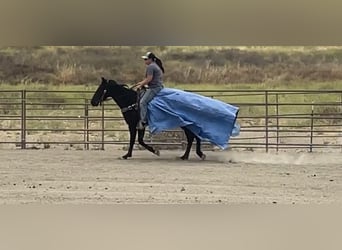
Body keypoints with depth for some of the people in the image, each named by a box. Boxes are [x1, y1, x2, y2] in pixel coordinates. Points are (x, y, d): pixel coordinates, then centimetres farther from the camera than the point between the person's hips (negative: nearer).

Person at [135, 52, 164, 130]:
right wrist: (142, 83, 24)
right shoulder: (156, 65, 21)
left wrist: (140, 85, -8)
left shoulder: (150, 67, -13)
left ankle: (143, 121, -28)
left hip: (154, 88, -12)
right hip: (159, 87, 12)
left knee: (143, 102, -20)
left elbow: (149, 79, -19)